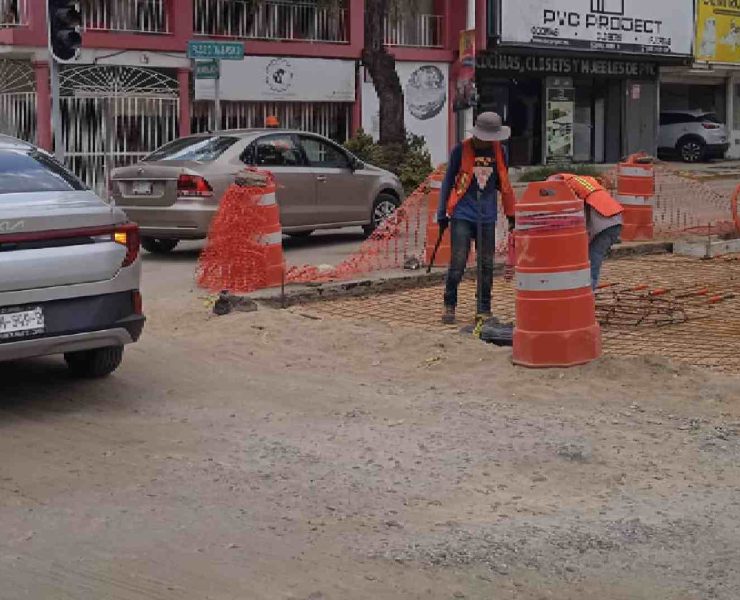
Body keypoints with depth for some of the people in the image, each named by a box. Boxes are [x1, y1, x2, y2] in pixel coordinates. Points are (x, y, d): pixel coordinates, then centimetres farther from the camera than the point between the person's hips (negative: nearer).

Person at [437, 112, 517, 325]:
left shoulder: (499, 152, 5)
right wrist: (442, 214, 3)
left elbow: (504, 184, 15)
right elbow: (448, 182, 3)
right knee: (458, 263, -7)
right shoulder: (461, 150, -5)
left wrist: (511, 215, 17)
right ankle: (449, 306, 7)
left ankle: (484, 310, 14)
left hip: (487, 217, 3)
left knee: (486, 265, 5)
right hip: (462, 215, -3)